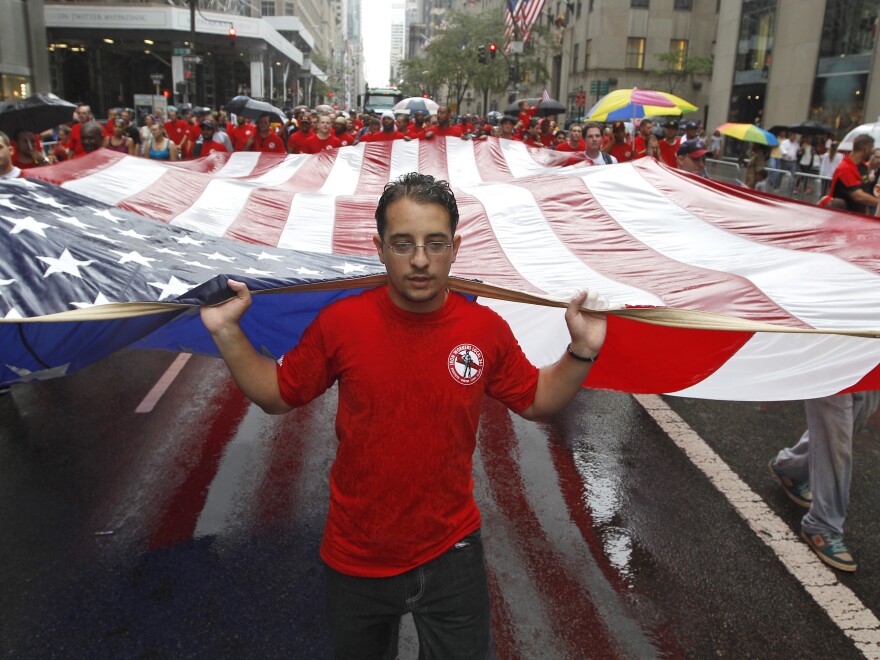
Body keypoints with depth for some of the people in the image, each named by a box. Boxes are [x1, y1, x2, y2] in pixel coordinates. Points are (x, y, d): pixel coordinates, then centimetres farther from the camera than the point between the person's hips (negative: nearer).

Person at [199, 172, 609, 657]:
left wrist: (582, 351, -12)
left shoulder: (487, 329, -12)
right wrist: (227, 332, -13)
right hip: (355, 560, 1)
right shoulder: (339, 323, -15)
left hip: (452, 553, 0)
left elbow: (537, 402, 3)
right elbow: (277, 396, -2)